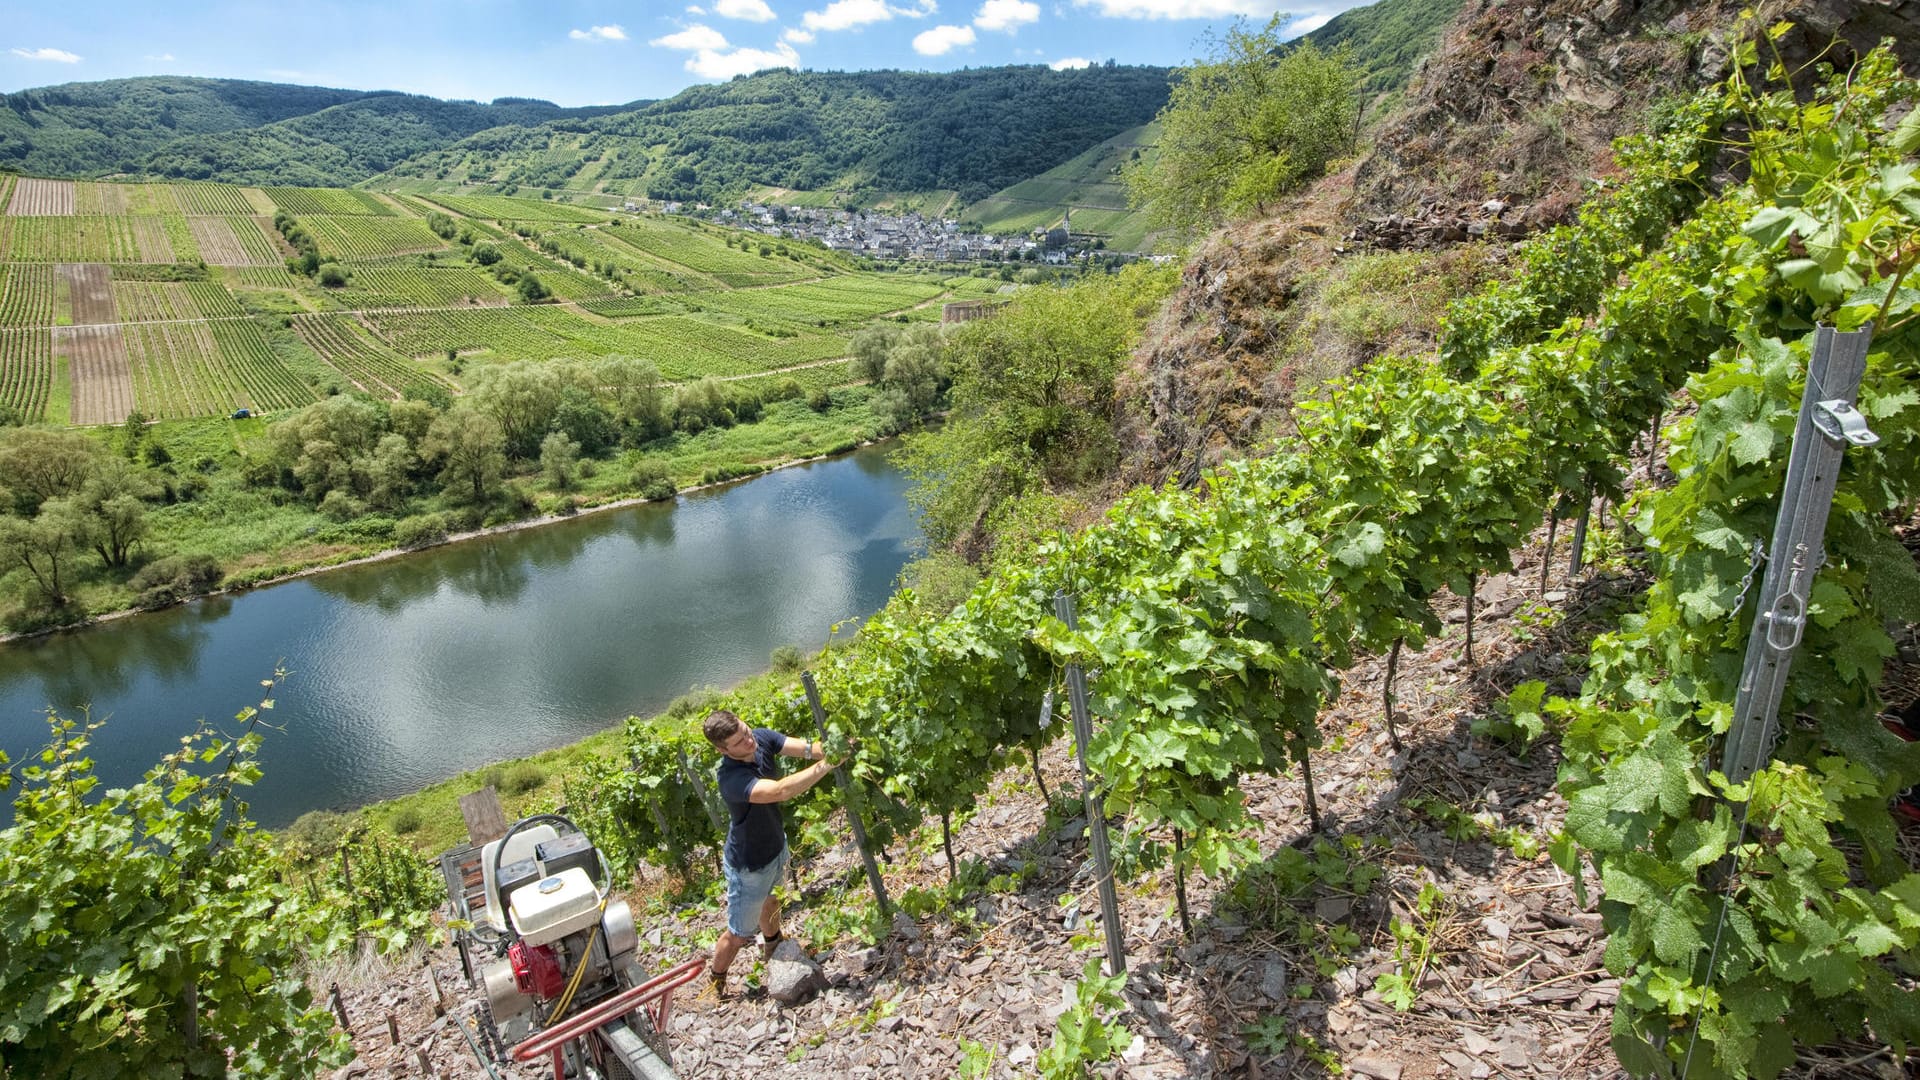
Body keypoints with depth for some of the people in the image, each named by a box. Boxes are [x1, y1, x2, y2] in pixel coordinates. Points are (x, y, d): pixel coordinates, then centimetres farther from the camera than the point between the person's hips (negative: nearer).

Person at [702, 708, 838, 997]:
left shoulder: (761, 737, -19)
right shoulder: (731, 778, -41)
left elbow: (803, 747, -29)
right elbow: (779, 791, -53)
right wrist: (828, 765, -54)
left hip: (776, 845, 7)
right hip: (749, 865, -7)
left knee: (769, 900, 34)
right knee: (739, 933, 15)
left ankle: (772, 947, 62)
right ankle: (715, 983, 42)